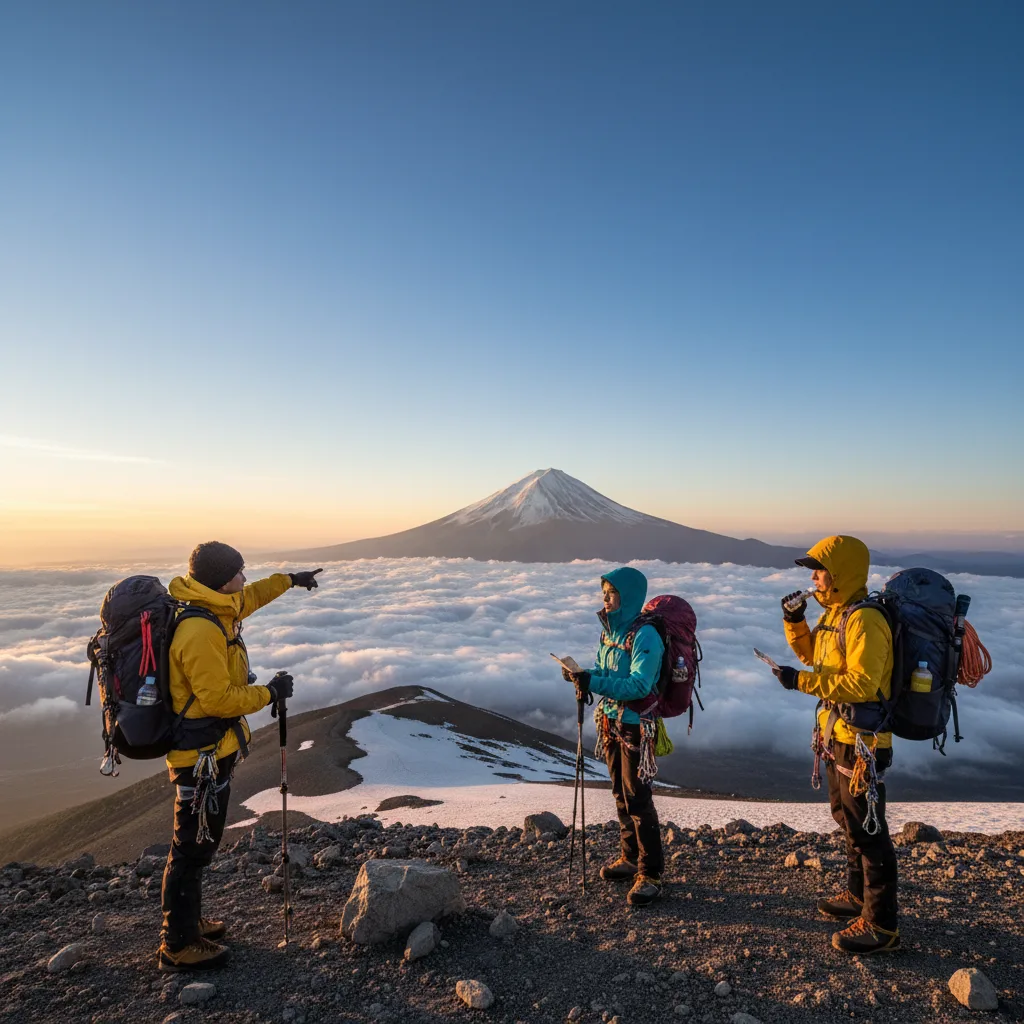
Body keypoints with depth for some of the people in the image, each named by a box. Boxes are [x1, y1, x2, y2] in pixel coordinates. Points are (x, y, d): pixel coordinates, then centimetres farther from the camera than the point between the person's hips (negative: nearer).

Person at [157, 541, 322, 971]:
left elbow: (250, 597, 24)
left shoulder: (215, 608, 2)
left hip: (211, 748, 10)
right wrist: (270, 693, -16)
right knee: (194, 846, 4)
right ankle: (177, 946, 20)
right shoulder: (201, 633, -28)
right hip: (203, 755, -10)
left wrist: (289, 579, 30)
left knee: (198, 839, 22)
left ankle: (186, 921, 39)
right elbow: (219, 700, -27)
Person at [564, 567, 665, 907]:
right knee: (621, 795, 19)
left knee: (638, 799, 0)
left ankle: (650, 874, 14)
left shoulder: (645, 636, -21)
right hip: (610, 722, 8)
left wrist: (593, 681, -34)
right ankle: (630, 858, 35)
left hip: (635, 726, -8)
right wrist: (583, 677, -9)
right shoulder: (610, 629, 5)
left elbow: (639, 685, -28)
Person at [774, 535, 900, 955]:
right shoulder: (834, 613, 7)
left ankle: (881, 924, 14)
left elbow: (861, 684, -28)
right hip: (838, 735, 10)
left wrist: (802, 682, -27)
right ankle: (859, 896, 39)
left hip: (861, 741, -10)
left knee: (867, 829, 1)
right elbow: (811, 654, 20)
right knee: (847, 819, 22)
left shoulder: (864, 621, -23)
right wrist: (795, 621, 4)